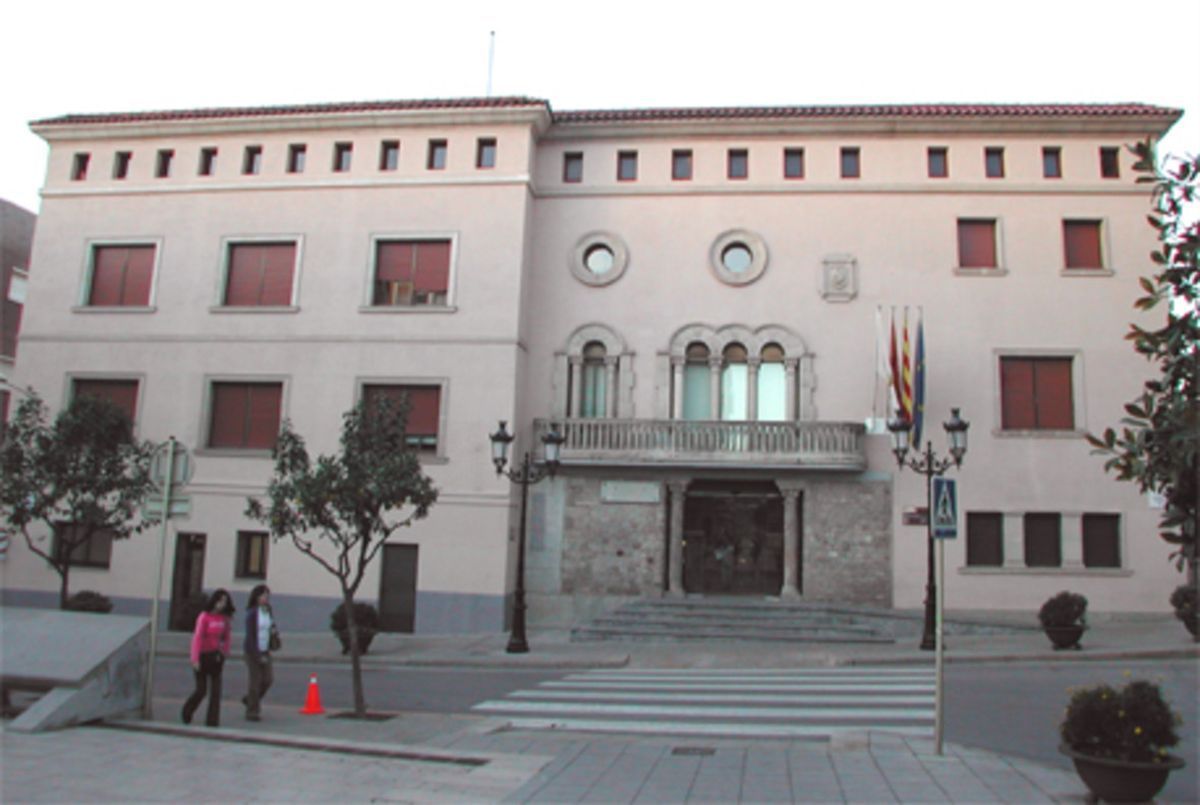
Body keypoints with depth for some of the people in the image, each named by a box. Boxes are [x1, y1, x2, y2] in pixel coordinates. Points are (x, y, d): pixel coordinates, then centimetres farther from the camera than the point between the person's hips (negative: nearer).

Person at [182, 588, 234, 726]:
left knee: (216, 690, 0)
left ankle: (212, 719, 6)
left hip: (217, 657, 4)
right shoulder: (205, 617, -12)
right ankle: (187, 712, 31)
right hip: (203, 656, -4)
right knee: (201, 689, 3)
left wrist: (225, 654, 3)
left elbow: (228, 637, 9)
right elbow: (197, 637, -13)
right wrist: (195, 658, -15)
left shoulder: (226, 618, 2)